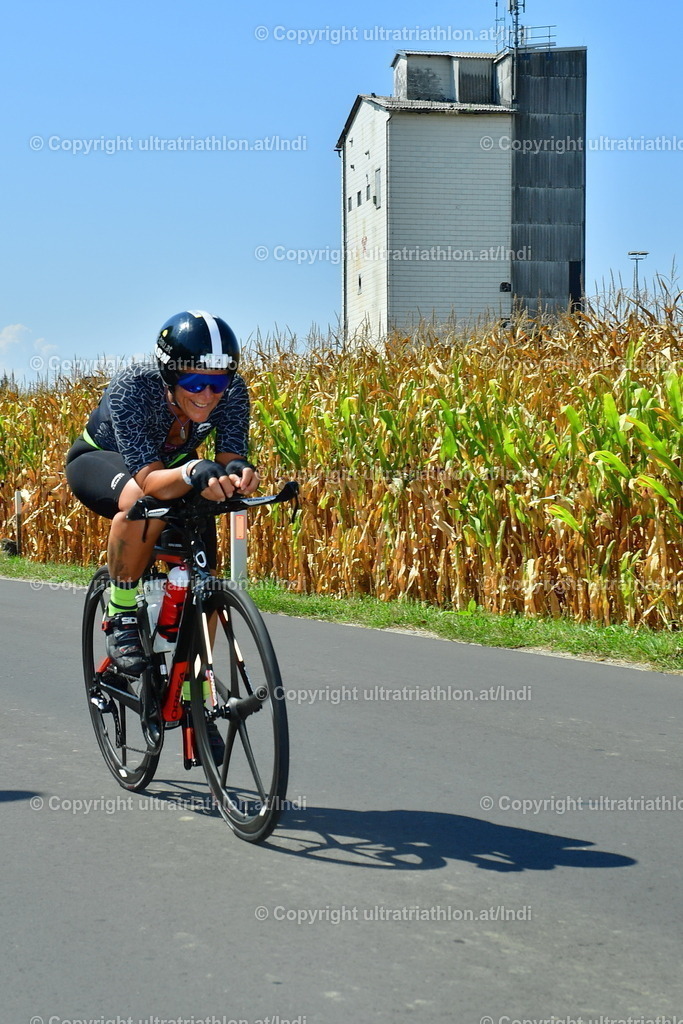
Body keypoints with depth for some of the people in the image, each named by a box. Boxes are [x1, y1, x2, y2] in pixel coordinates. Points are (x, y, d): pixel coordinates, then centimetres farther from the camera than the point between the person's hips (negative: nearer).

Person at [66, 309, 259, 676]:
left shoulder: (232, 392, -28)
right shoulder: (133, 387, -39)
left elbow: (230, 457, -31)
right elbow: (150, 480, -46)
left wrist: (239, 472, -56)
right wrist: (194, 471, -67)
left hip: (172, 464, 4)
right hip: (100, 459, -4)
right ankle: (121, 618, -19)